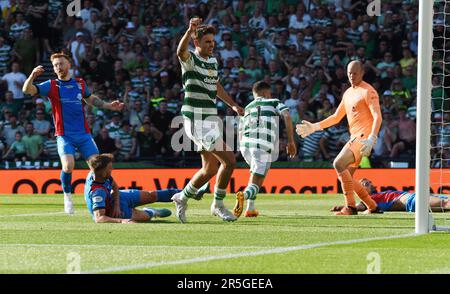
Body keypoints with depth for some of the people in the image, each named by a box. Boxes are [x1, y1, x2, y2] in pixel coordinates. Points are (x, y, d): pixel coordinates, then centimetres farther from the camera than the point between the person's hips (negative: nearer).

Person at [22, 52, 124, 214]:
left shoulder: (80, 84, 9)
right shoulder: (51, 86, 1)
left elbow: (91, 99, 28)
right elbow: (27, 90, -10)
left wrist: (109, 105, 18)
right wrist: (32, 76, -29)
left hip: (84, 134, 3)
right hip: (64, 136, -3)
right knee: (68, 166, -22)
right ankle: (67, 196, 2)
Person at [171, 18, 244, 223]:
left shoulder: (213, 61, 14)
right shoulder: (190, 60, -11)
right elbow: (181, 51, -36)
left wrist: (233, 105, 32)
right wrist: (190, 30, -53)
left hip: (210, 120, 9)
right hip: (197, 121, -9)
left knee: (210, 169, 13)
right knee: (229, 160, -12)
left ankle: (183, 197, 29)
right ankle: (218, 205, 2)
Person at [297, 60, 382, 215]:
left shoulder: (368, 91, -8)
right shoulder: (348, 93, 20)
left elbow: (378, 117, -17)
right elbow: (336, 117, 27)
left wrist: (371, 138, -31)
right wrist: (314, 127, 18)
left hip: (364, 137, -10)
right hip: (355, 138, 10)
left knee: (339, 163, -23)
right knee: (347, 177, 8)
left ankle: (350, 207, -22)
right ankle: (372, 206, 17)